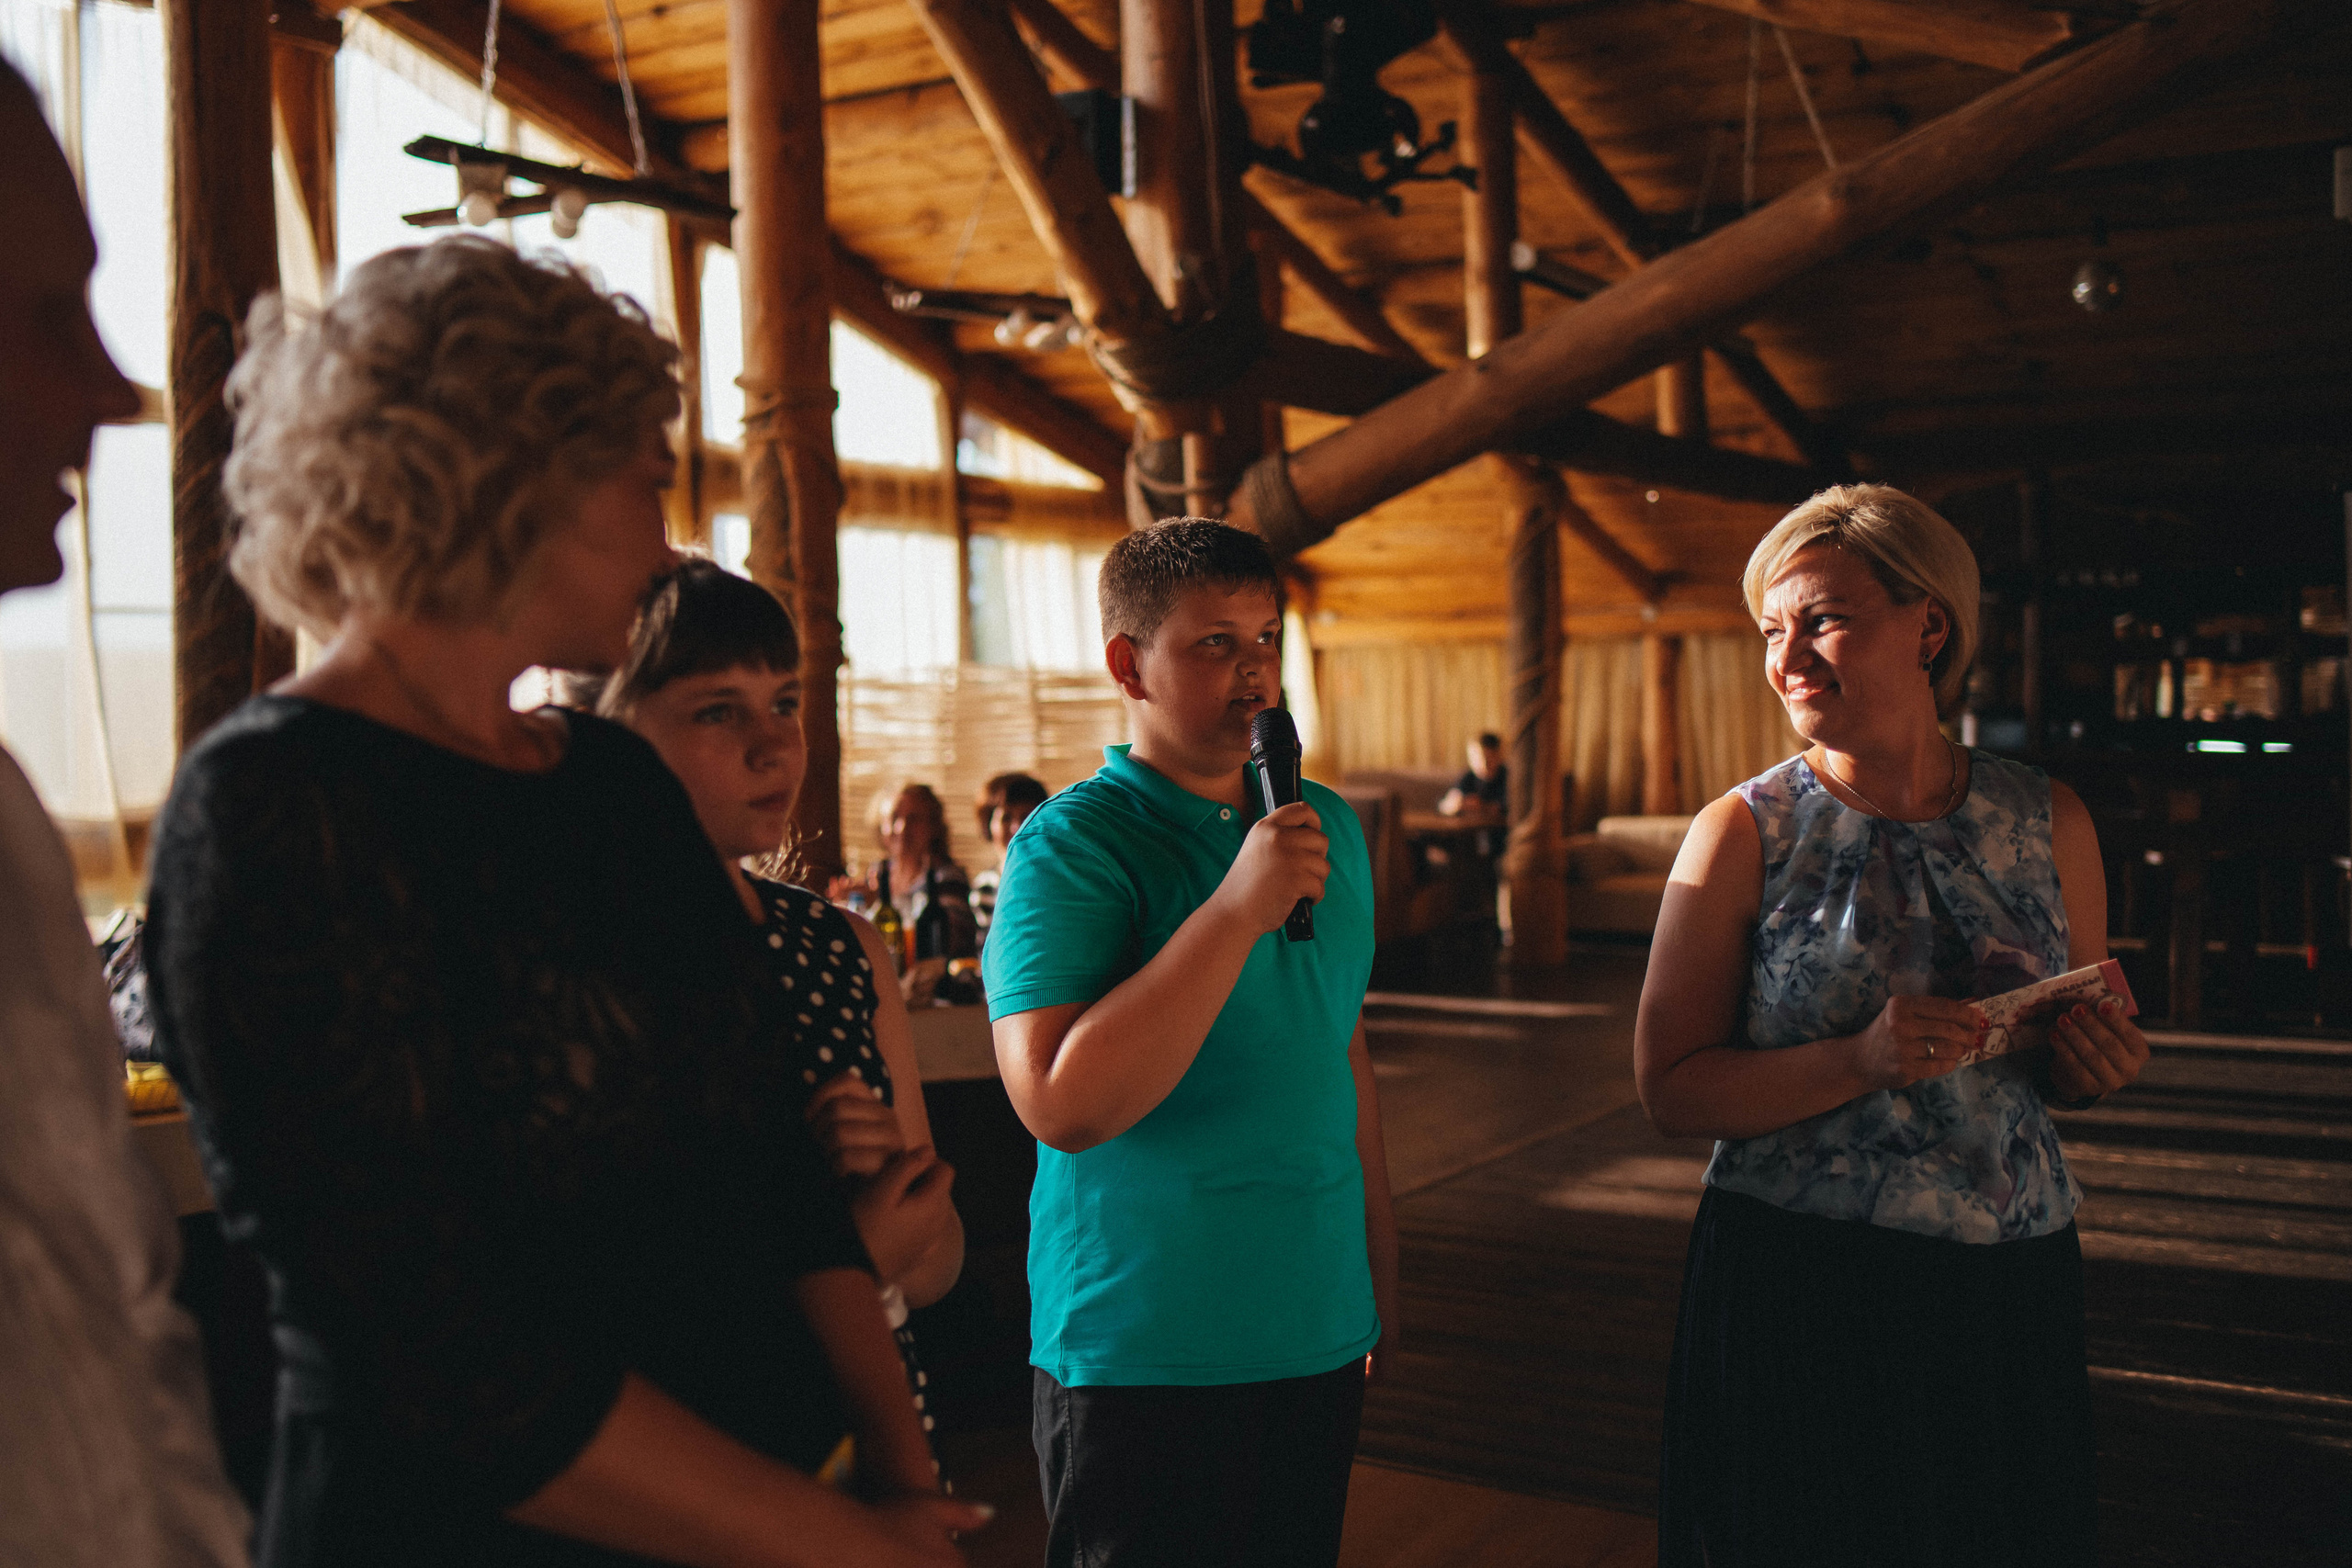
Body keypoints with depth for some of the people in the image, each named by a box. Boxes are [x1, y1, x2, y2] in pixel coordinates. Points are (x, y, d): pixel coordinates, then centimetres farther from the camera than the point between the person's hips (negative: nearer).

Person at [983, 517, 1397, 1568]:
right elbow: (1062, 1105, -25)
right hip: (1140, 1355, -6)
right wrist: (1238, 907, -26)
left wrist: (1380, 1257, 15)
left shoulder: (1329, 827, 8)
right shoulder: (1071, 844, -13)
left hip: (1319, 1332, 6)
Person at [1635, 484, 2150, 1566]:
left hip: (2010, 1285, 3)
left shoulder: (2049, 822, 3)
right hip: (1795, 1292, -3)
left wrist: (2096, 1066, -8)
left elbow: (2074, 1060, 15)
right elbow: (1670, 1089, -10)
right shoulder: (1742, 836, -7)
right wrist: (1862, 1061, -23)